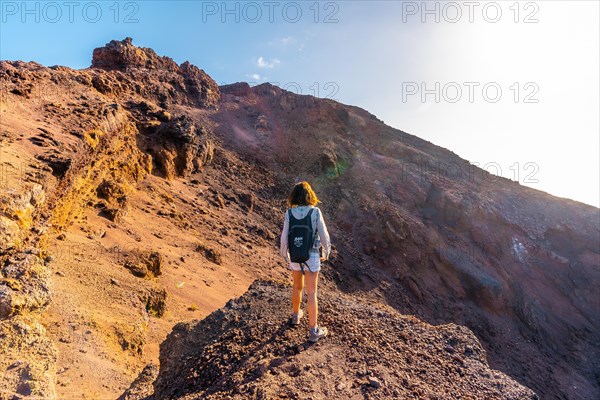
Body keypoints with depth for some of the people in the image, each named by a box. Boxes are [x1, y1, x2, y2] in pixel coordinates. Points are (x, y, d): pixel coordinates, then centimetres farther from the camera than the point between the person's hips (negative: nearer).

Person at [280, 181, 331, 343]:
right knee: (311, 293, 6)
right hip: (311, 257, -3)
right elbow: (324, 235, -10)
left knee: (298, 286, 26)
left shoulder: (289, 213, -10)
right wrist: (326, 252, 10)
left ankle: (296, 315, 46)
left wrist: (284, 255, 12)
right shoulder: (316, 212, -16)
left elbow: (284, 237, -6)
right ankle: (313, 331, 14)